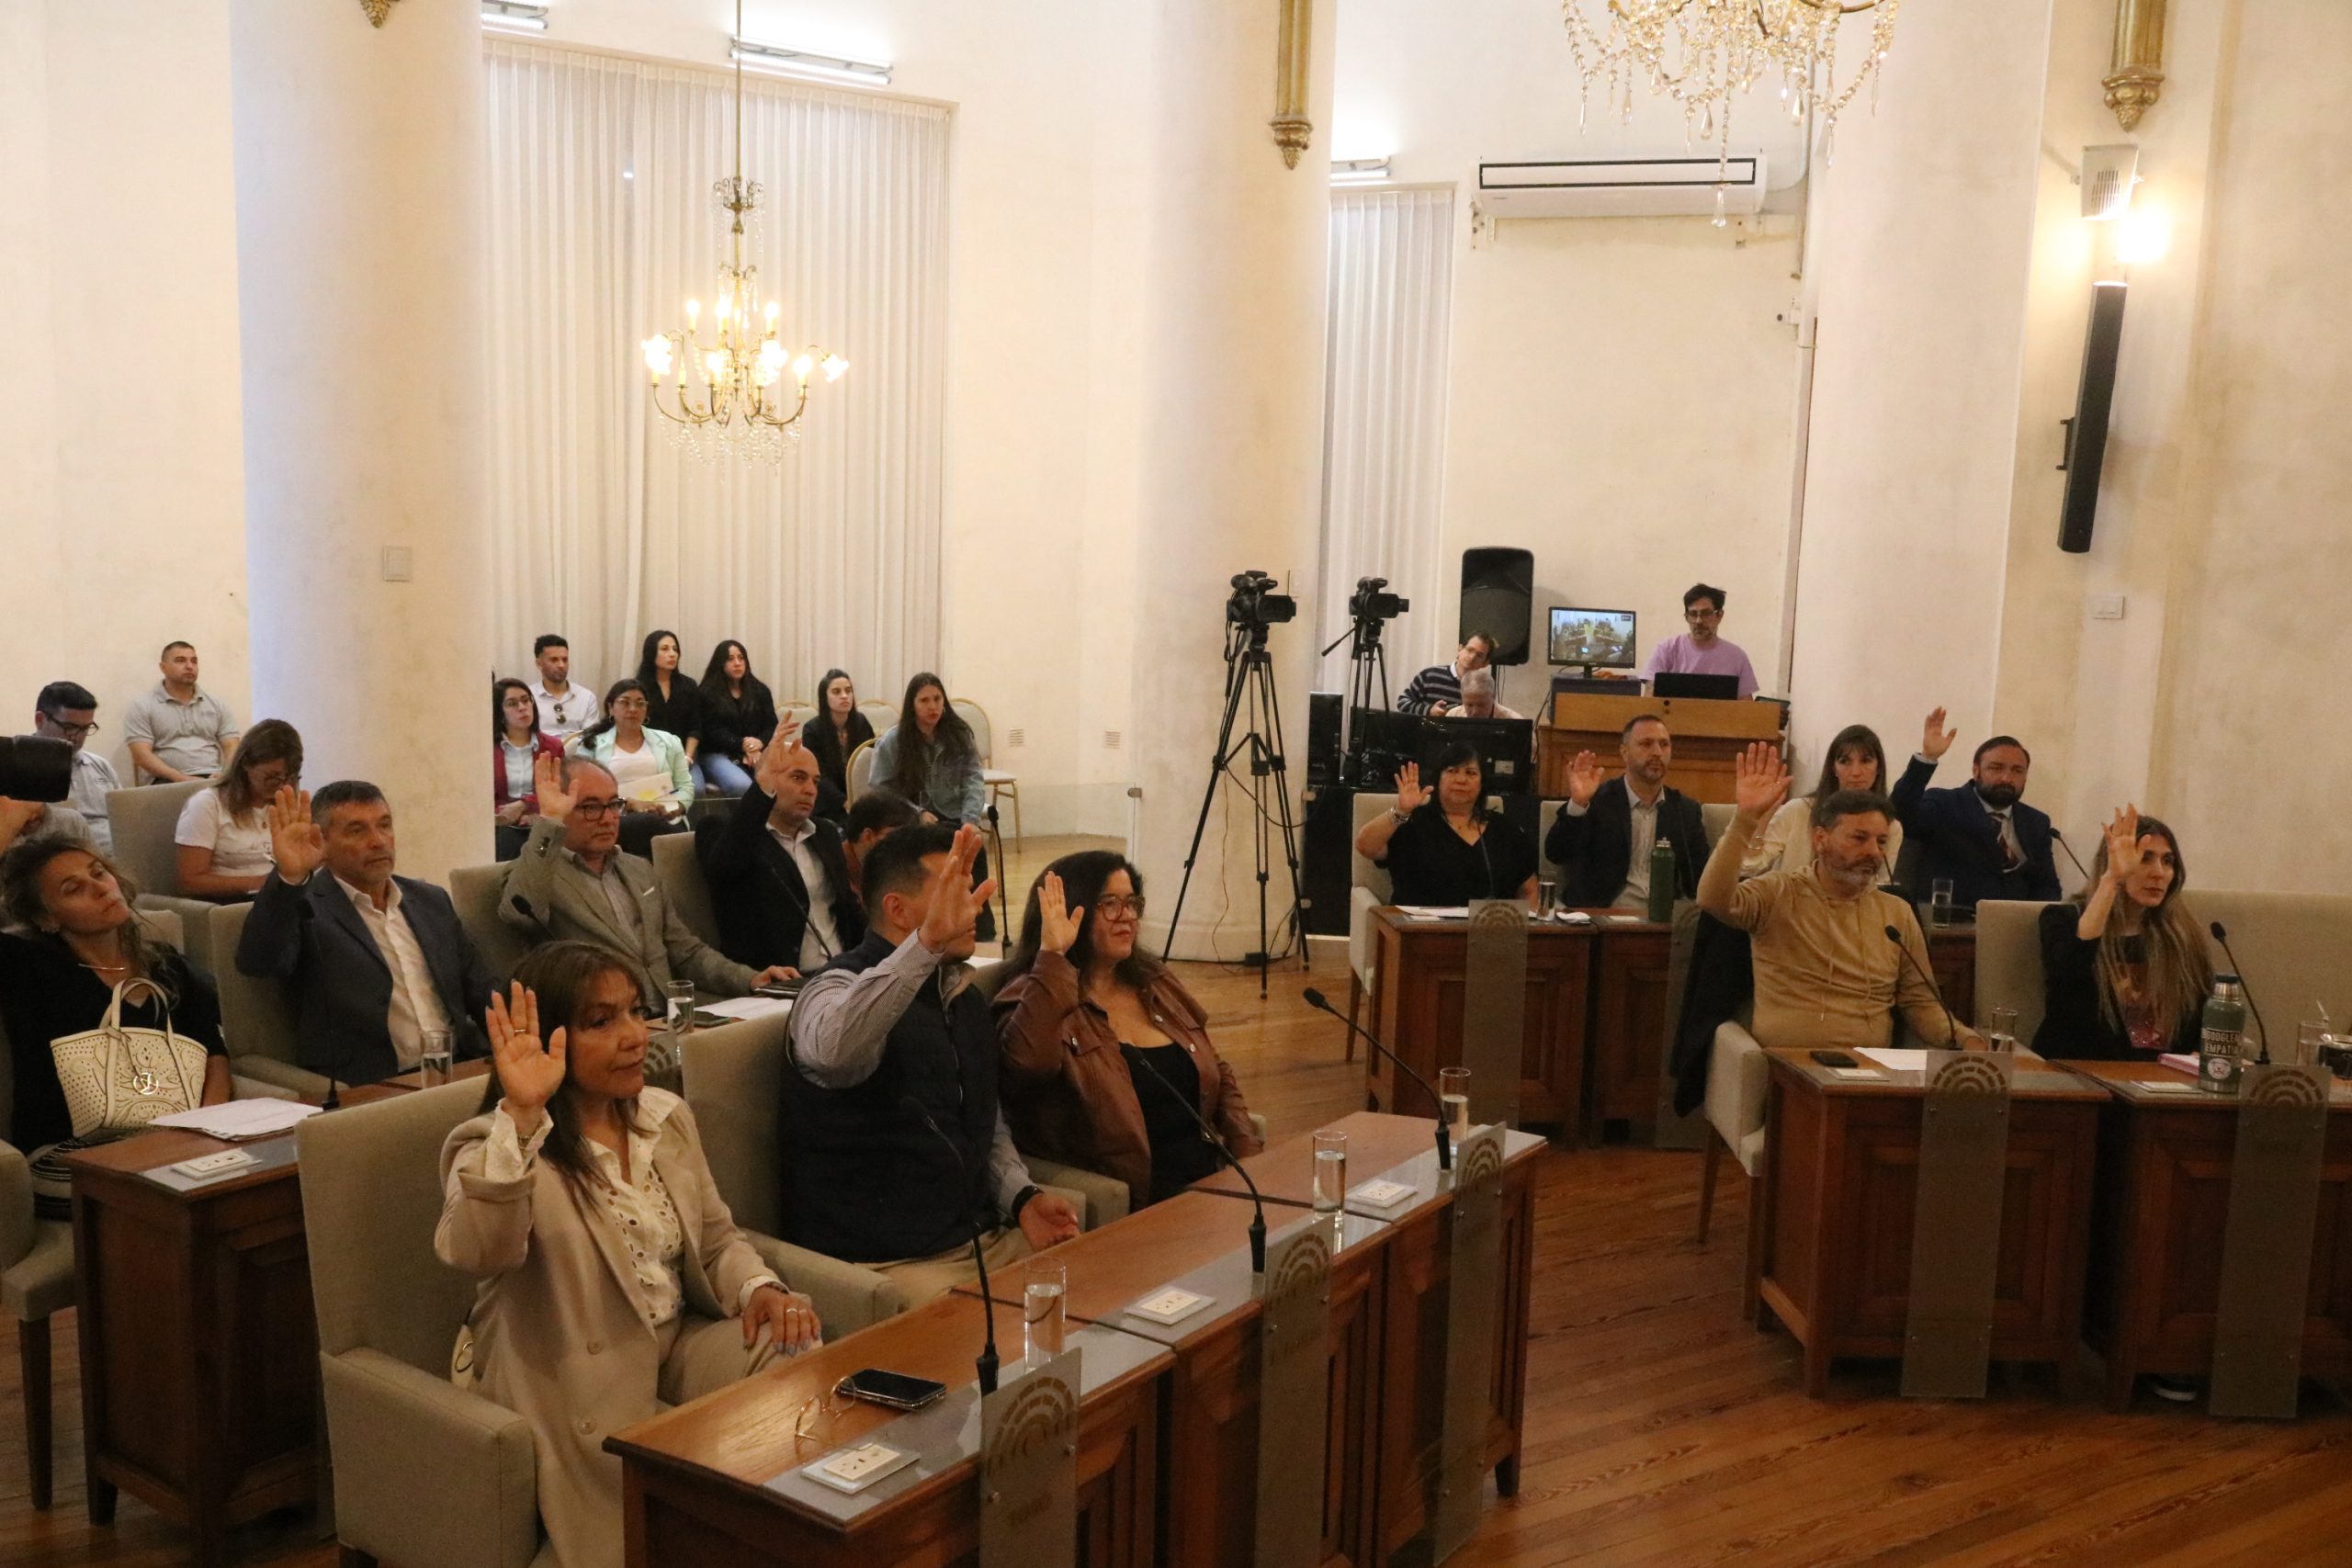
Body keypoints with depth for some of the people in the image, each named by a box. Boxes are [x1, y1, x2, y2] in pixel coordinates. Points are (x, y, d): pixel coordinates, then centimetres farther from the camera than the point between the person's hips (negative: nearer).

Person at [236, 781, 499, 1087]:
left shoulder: (432, 901, 18)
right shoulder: (307, 909, 2)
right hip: (369, 1089, -5)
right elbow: (257, 963, -17)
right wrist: (289, 879, -30)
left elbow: (482, 992, 21)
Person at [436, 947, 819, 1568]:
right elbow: (475, 1254, -35)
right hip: (579, 1386, -6)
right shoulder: (499, 1146, -13)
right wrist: (520, 1116, -44)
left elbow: (717, 1242, 12)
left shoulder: (666, 1116, 7)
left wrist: (759, 1288, -10)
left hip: (681, 1344, 6)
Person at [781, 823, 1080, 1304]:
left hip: (986, 1240, 8)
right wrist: (928, 942, -48)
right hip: (887, 1263, -7)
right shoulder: (841, 989, -12)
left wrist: (1021, 1197, 3)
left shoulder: (963, 993, 13)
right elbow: (833, 1050, -39)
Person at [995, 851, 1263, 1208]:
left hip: (1208, 1180, 7)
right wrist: (1051, 955, -24)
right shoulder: (1033, 997, -5)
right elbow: (1028, 1063, -28)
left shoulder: (1159, 984, 15)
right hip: (1128, 1205, -7)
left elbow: (1219, 1074, 21)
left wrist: (1248, 1154, 5)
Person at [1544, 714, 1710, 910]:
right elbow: (1557, 855, -7)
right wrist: (1577, 804, -21)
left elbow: (1699, 880, 13)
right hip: (1599, 917, -3)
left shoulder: (1687, 810, 13)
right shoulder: (1596, 800, 3)